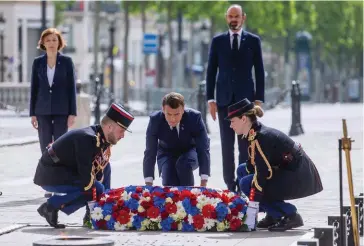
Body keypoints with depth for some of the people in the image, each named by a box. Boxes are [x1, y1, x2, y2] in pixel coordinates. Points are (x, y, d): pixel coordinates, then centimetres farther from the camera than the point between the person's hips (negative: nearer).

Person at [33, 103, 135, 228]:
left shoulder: (103, 140, 5)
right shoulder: (87, 139, -25)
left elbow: (101, 168, 8)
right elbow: (85, 175, -27)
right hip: (50, 176, -10)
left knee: (105, 168, 10)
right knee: (97, 189, -20)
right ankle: (52, 205, -12)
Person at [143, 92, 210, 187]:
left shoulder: (194, 117, -29)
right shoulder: (155, 120, -26)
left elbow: (203, 149, -28)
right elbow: (150, 152, -23)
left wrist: (203, 183, -35)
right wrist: (148, 184, -28)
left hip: (190, 151, -1)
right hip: (167, 153, 1)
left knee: (184, 164, -35)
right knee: (169, 186, -24)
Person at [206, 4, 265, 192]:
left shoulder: (253, 41, 5)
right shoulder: (218, 41, 7)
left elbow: (259, 71, 4)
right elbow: (211, 71, 7)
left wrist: (259, 99, -3)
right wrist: (210, 99, -1)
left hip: (246, 98, -1)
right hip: (225, 99, 1)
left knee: (246, 144, -1)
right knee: (227, 145, 2)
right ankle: (230, 185, 4)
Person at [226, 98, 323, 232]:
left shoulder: (260, 137, -22)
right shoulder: (256, 133, 7)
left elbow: (261, 174, -25)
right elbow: (252, 165, 13)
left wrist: (252, 208, -24)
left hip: (299, 179, -10)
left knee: (247, 184, -16)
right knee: (242, 170, 11)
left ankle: (290, 216, -11)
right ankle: (273, 215, 11)